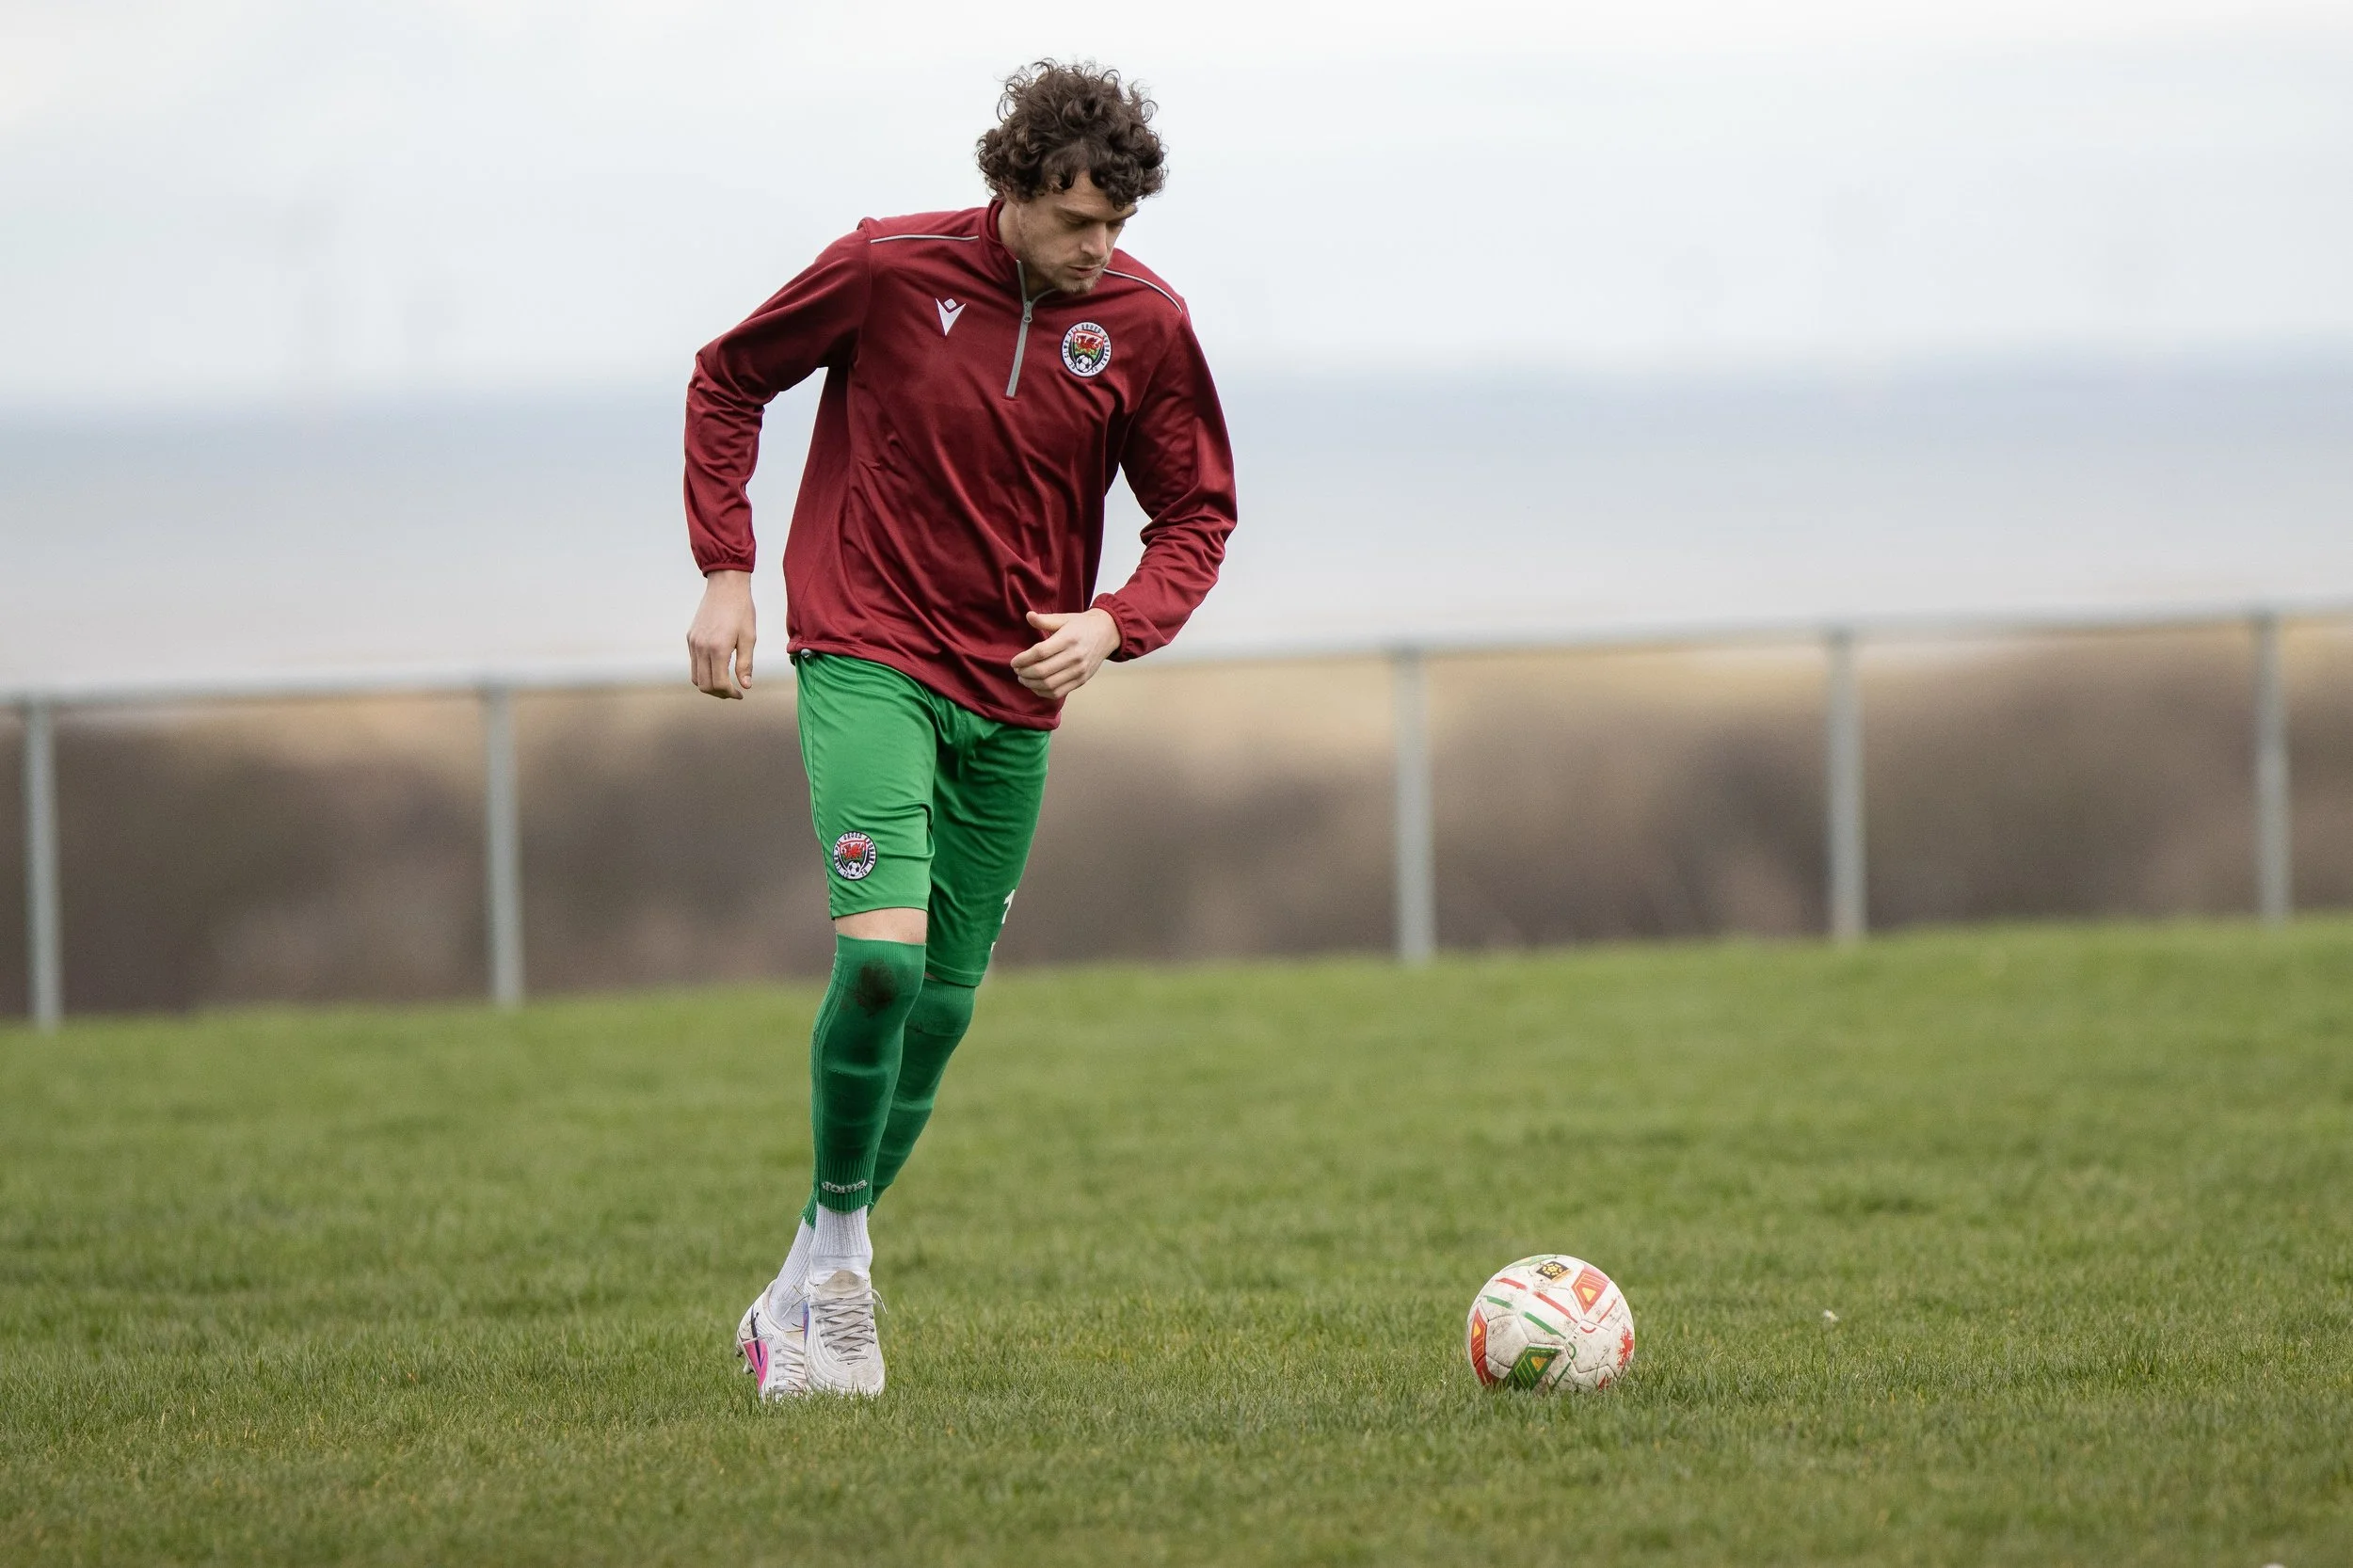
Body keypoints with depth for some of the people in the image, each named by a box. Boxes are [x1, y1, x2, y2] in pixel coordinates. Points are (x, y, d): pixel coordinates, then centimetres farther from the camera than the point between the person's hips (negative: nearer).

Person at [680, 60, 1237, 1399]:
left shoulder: (1145, 323, -4)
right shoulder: (888, 270, -10)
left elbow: (1199, 513, 6)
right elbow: (729, 380, 5)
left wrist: (1114, 624, -12)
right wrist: (726, 570, -2)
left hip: (1013, 699, 4)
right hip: (867, 653, -4)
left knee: (942, 1002, 6)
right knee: (883, 950, -23)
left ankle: (810, 1294, 20)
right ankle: (836, 1246, -6)